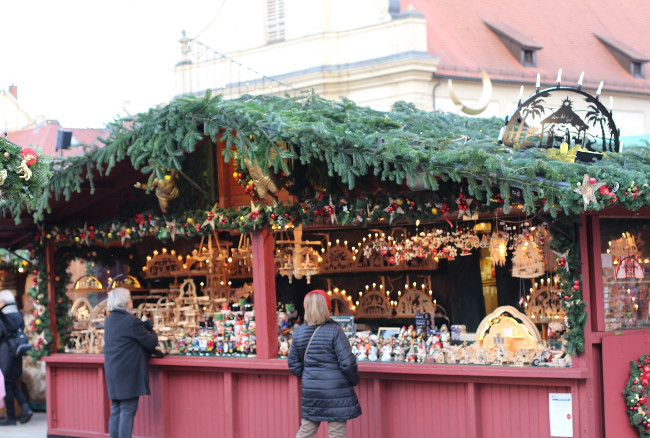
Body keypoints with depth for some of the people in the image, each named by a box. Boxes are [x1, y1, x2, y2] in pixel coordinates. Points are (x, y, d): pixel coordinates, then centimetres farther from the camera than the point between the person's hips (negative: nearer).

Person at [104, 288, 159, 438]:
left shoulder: (109, 320, 11)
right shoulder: (131, 321, -16)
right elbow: (151, 343, -10)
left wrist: (144, 326, 8)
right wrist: (151, 331, 10)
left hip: (113, 373, 8)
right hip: (129, 373, -8)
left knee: (115, 411, 11)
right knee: (128, 411, -5)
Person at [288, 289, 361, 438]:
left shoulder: (298, 333, 2)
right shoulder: (334, 331, -13)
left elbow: (294, 364, 9)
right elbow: (347, 363, -15)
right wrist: (354, 380, 3)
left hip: (310, 392, 5)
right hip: (336, 392, -5)